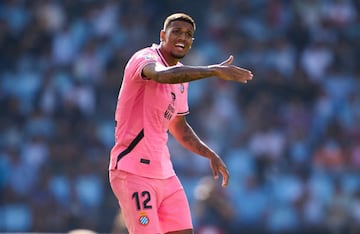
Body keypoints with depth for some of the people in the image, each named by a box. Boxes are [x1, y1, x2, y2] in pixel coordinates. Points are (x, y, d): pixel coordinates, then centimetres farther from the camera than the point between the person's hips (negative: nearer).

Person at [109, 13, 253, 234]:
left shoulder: (182, 74, 14)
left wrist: (211, 154, 16)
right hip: (133, 171, -8)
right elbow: (163, 75, -39)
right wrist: (214, 71, -45)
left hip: (163, 172, 8)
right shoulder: (145, 58, -12)